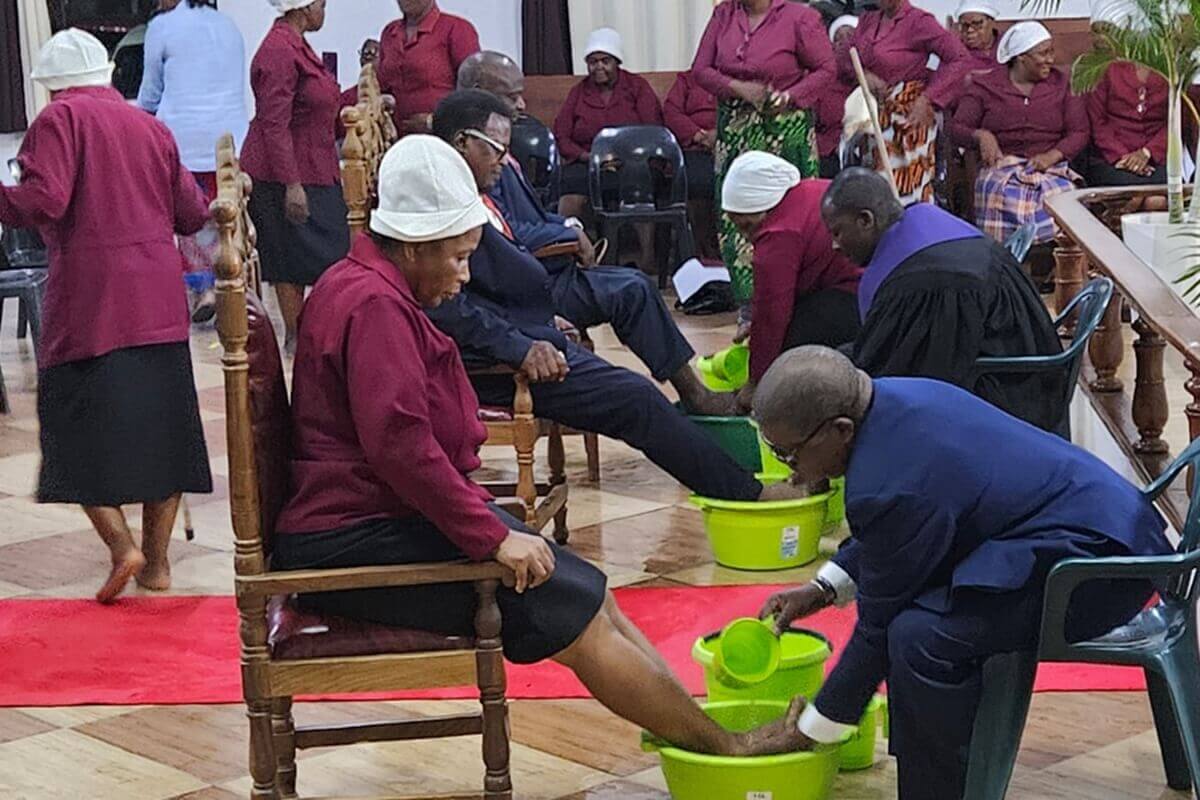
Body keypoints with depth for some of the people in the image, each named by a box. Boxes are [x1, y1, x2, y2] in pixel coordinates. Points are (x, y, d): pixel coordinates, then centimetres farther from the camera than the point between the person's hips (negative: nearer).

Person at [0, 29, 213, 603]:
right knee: (160, 423, 11)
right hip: (159, 303, 5)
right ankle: (157, 561, 16)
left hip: (89, 302, -5)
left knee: (81, 427, 3)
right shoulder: (152, 127, 14)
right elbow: (192, 213, 16)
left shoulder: (61, 118, -3)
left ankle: (122, 545, -11)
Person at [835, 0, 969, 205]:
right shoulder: (868, 20, 11)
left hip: (911, 111, -7)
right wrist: (864, 74, -11)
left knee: (909, 187, -9)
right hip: (877, 110, 7)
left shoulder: (918, 21, -10)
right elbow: (844, 55, 10)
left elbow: (958, 58, -15)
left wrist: (928, 99, -18)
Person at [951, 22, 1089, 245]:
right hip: (1002, 165, -1)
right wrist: (980, 135, -15)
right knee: (1005, 196, -34)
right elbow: (958, 128, 8)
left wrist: (1053, 155, -10)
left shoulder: (1061, 84, 15)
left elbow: (1079, 133, 9)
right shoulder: (986, 86, 10)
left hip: (1051, 166, 1)